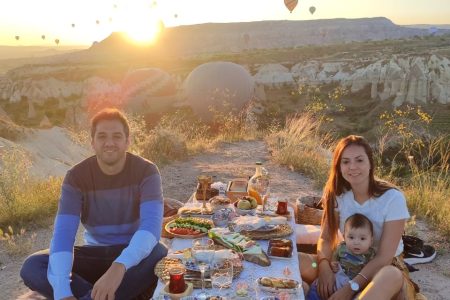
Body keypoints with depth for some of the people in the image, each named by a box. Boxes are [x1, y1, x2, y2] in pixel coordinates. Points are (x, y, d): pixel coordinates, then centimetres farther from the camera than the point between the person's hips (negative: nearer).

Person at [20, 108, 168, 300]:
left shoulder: (146, 171, -16)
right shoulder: (76, 176, -11)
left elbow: (151, 225, -31)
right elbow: (63, 233, -22)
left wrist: (119, 267, -50)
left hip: (133, 253, -2)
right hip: (95, 253, 3)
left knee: (160, 255, -37)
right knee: (31, 267, -21)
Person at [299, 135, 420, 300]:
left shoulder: (393, 198, -19)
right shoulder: (337, 194, -6)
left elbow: (384, 257, -21)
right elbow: (326, 238, -5)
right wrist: (324, 266, -27)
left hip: (385, 267, -3)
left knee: (391, 276, -41)